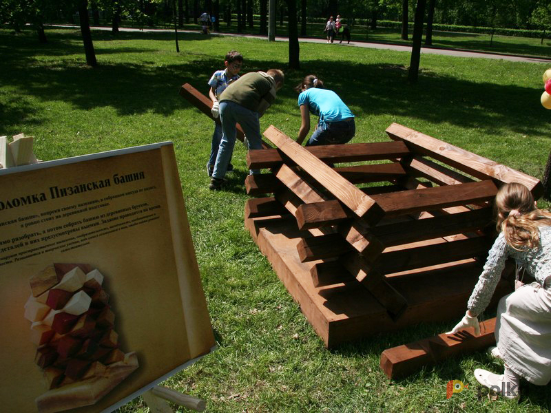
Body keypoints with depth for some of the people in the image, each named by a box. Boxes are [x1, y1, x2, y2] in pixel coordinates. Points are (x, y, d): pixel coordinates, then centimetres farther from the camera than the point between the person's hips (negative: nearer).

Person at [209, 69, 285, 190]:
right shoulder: (271, 88, 16)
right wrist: (250, 130, 20)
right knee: (254, 143, 13)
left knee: (227, 141, 20)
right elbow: (260, 110, 8)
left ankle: (216, 179, 23)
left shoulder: (252, 74, 34)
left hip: (225, 100, 6)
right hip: (244, 106, -6)